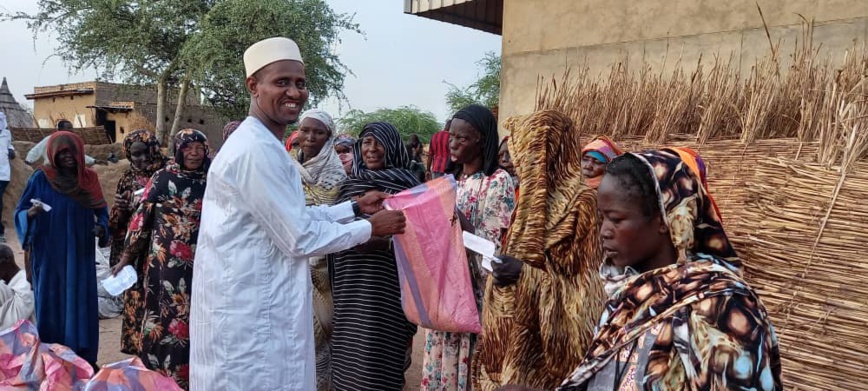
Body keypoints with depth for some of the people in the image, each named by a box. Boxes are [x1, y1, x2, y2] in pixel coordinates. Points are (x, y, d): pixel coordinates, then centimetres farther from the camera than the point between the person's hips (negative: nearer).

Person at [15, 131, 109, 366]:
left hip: (81, 255, 2)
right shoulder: (41, 178, -4)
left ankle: (84, 360, 14)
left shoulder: (89, 178, 4)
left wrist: (101, 228, -8)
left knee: (82, 305, 4)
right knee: (51, 305, 3)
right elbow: (20, 212, -2)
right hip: (50, 254, -2)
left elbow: (101, 211, 12)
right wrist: (31, 213, -25)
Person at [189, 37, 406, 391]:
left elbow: (293, 216, 18)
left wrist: (356, 208, 13)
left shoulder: (264, 145, 14)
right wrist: (370, 228, -8)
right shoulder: (257, 150, -21)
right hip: (248, 315, -10)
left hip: (256, 305, 10)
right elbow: (299, 238, -20)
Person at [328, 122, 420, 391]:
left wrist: (384, 241, -18)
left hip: (388, 286, -4)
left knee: (382, 349, -3)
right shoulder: (351, 183, 12)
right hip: (351, 287, 4)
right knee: (351, 348, 7)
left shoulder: (406, 184, -1)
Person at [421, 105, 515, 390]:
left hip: (474, 290, -6)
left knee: (467, 362, 2)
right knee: (441, 358, 14)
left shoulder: (498, 181, -11)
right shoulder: (451, 179, 10)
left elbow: (491, 246, -15)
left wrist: (455, 214, -24)